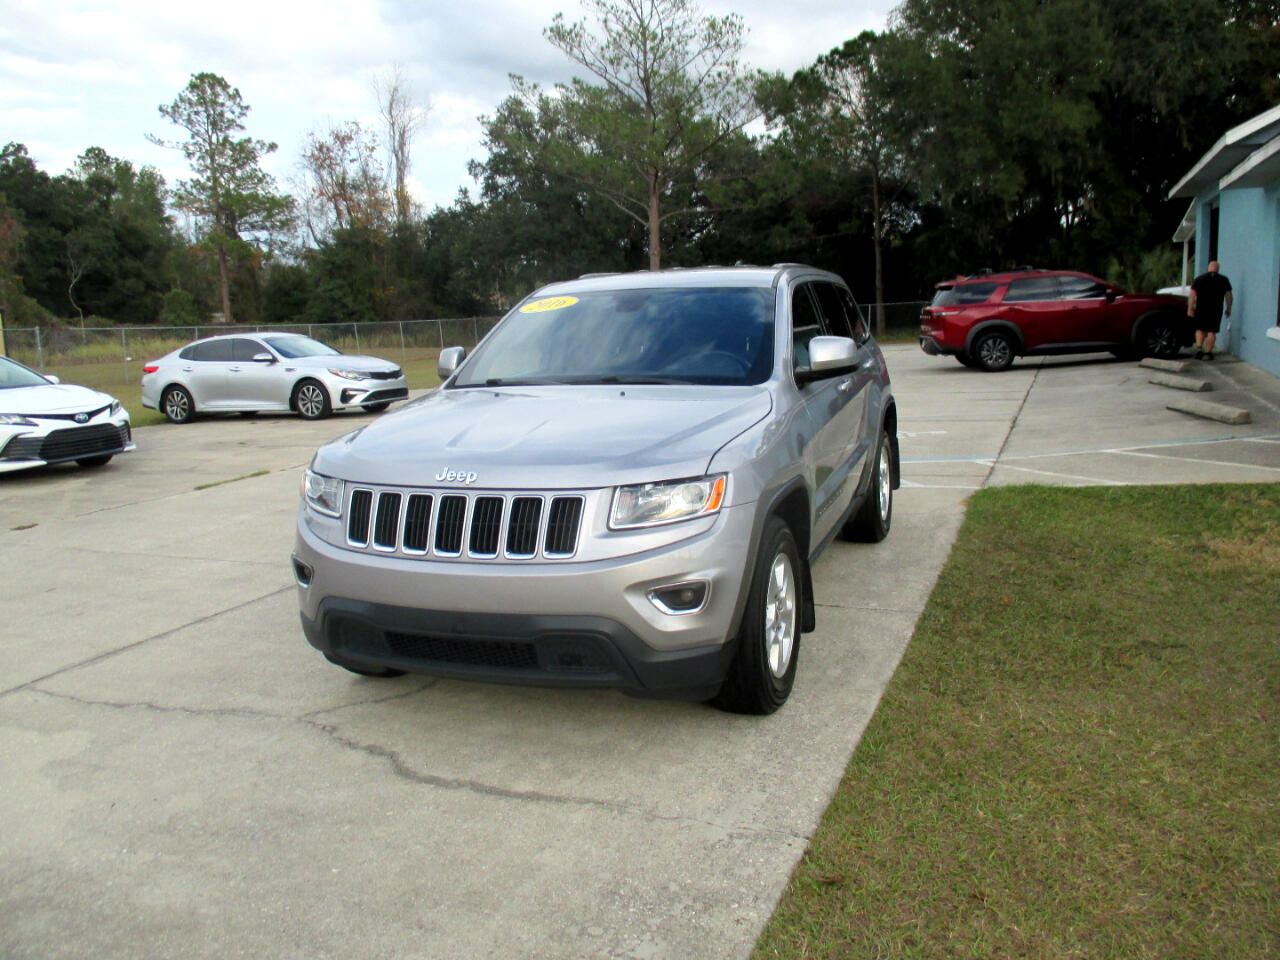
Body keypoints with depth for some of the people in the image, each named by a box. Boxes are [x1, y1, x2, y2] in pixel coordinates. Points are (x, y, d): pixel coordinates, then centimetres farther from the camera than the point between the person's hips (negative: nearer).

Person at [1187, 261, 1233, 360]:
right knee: (1212, 332, 4)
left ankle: (1199, 348, -6)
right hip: (1216, 310, 0)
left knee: (1200, 329, 13)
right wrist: (1228, 309, 16)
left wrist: (1190, 309, 1)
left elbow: (1192, 295, -3)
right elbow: (1228, 296, 6)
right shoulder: (1224, 280, 4)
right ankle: (1208, 353, 2)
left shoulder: (1198, 279, 2)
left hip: (1201, 309, 0)